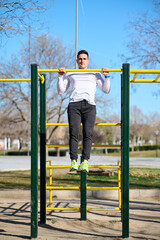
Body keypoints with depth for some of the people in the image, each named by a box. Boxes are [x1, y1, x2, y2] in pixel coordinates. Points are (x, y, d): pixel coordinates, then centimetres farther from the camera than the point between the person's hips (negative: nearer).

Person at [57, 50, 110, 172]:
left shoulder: (95, 74, 27)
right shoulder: (70, 74, 28)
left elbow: (106, 90, 19)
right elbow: (61, 91, 20)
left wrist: (106, 76, 7)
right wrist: (60, 76, 9)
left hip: (89, 105, 0)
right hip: (74, 105, 0)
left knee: (88, 133, -18)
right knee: (74, 133, -18)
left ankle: (85, 161, -24)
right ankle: (74, 161, -25)